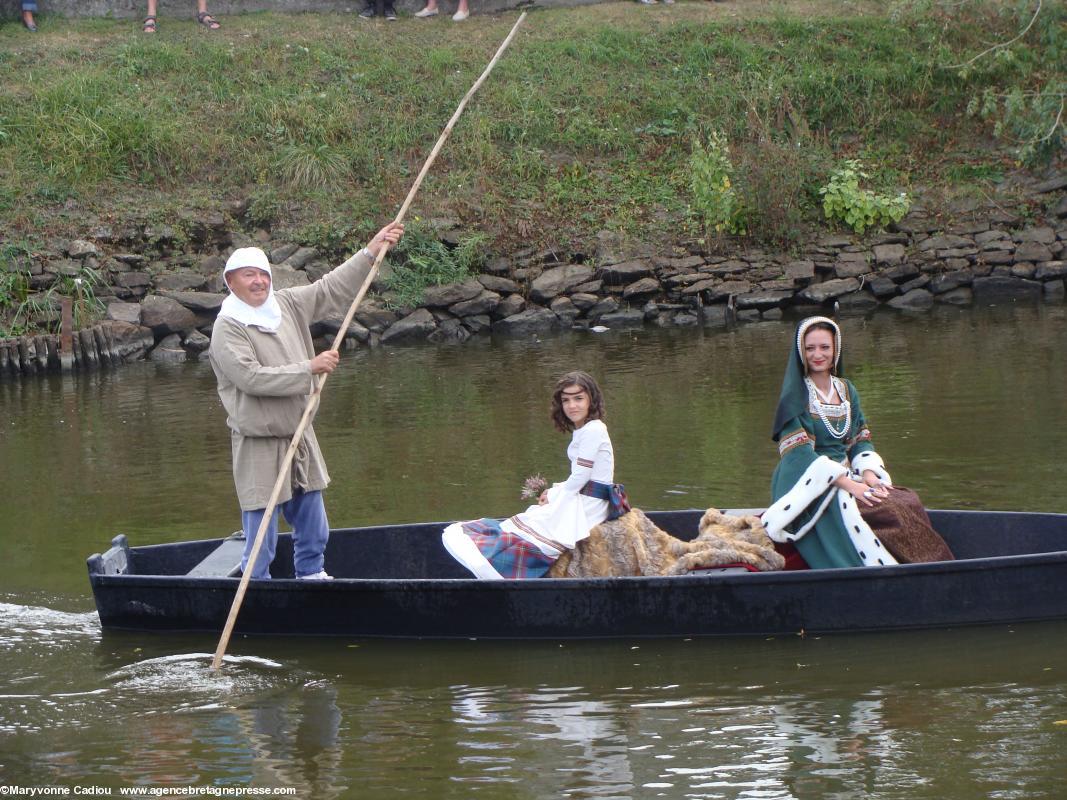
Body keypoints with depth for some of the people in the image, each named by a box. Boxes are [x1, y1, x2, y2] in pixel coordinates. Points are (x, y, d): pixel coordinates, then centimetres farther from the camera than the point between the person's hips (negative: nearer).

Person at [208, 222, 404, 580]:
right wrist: (309, 368, -23)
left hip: (300, 437, 8)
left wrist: (371, 252, 12)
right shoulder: (227, 328, -15)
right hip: (259, 446, -7)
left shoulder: (287, 305, 6)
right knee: (261, 540, -4)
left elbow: (332, 288, 16)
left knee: (314, 532, 19)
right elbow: (252, 377, -25)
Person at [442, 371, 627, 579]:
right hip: (579, 502, 9)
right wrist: (553, 492, 7)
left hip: (587, 508, -9)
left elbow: (578, 480, -16)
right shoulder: (583, 431, 17)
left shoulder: (593, 431, -15)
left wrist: (553, 496, -3)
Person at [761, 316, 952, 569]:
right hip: (809, 486, -6)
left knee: (906, 503, -18)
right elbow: (800, 455, -15)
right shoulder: (795, 396, -6)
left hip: (845, 477, 6)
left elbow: (861, 439, 13)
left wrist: (868, 474, -8)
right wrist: (849, 484, -22)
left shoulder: (846, 391, 14)